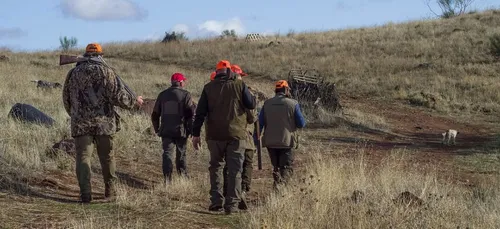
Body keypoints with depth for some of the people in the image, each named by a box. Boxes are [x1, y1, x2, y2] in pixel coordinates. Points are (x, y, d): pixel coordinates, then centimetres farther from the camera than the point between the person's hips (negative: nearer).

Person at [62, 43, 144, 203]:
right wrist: (134, 102, 7)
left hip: (81, 123, 1)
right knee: (107, 157, 12)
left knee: (83, 156, 1)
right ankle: (110, 191, 22)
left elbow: (66, 99, 16)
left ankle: (85, 194, -10)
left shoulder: (73, 73, 8)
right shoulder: (105, 71, -2)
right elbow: (118, 95, -10)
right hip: (103, 121, -1)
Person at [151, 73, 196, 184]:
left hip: (166, 131, 2)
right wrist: (191, 129, -3)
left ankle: (167, 178, -12)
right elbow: (191, 114, -11)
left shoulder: (162, 95, 10)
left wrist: (157, 129, 22)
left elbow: (155, 115, 14)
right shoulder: (185, 95, -5)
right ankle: (183, 177, 19)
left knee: (167, 153, 1)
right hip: (181, 131, -2)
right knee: (181, 155, 11)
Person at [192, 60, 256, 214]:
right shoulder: (239, 85, -2)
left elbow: (200, 112, 1)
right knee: (234, 170, 3)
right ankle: (232, 204, -2)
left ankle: (216, 202, 7)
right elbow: (251, 104, 0)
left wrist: (196, 134, 5)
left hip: (215, 135, 2)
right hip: (236, 134, -1)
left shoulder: (208, 88, 3)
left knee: (215, 167, 15)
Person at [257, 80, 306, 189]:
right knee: (286, 168, 1)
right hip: (286, 142, -3)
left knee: (276, 167, 20)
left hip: (270, 142, 3)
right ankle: (281, 183, -23)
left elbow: (260, 123, 2)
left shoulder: (267, 103, 4)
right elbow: (301, 124, -2)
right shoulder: (293, 104, -5)